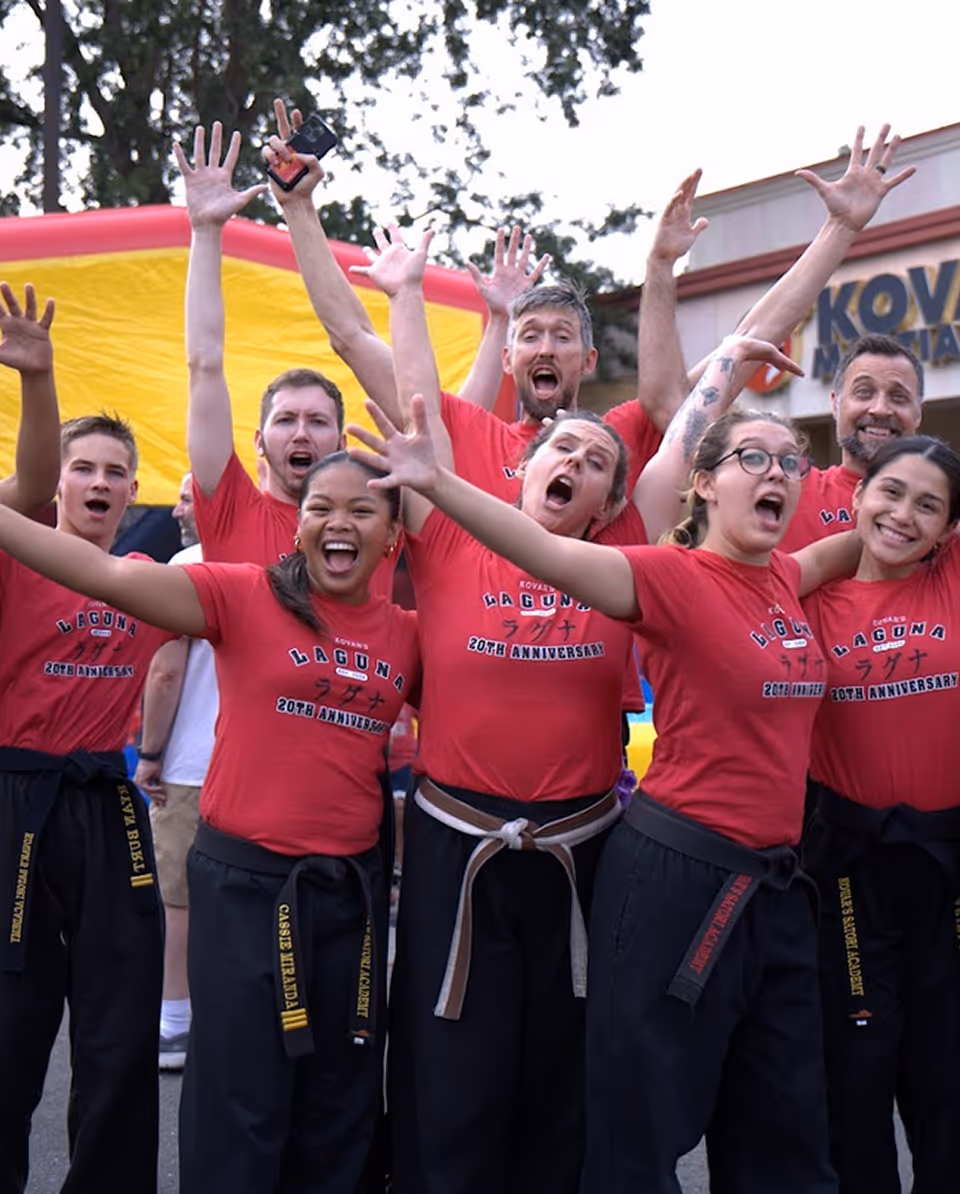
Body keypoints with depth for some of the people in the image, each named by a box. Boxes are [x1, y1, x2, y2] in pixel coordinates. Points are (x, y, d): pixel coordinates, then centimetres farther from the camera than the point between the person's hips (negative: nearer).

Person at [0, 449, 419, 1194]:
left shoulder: (406, 634, 5)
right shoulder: (245, 595, -8)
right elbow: (113, 576, -21)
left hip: (352, 885, 4)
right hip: (245, 880, -4)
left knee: (339, 1111, 16)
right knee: (239, 1108, 4)